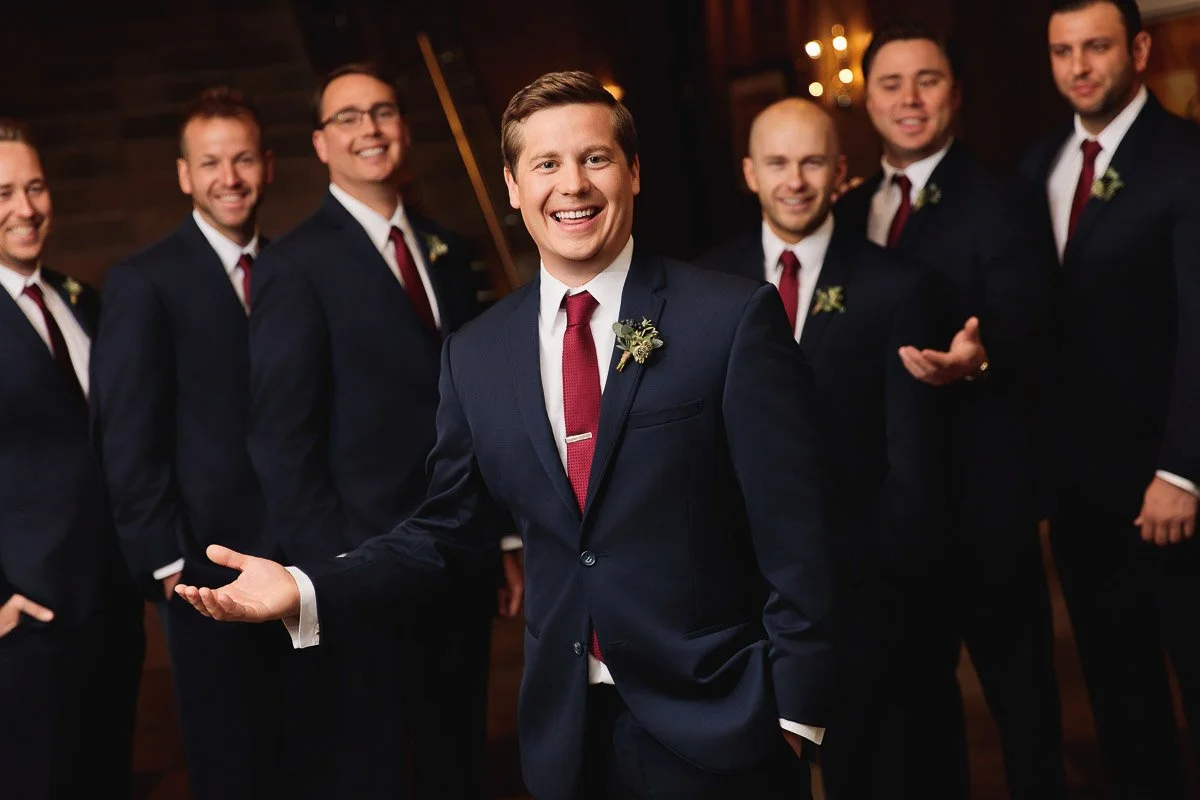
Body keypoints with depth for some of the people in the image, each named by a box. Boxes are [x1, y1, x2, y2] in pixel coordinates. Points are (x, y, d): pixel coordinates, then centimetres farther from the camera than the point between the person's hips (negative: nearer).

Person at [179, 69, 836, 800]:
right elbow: (450, 529, 9)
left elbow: (792, 529, -9)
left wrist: (794, 705, -9)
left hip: (717, 721, -4)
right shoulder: (476, 356, 4)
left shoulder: (735, 317, -9)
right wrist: (307, 590, -3)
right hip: (566, 731, 4)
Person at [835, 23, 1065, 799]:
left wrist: (975, 360, -40)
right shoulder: (851, 213, 10)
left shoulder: (1002, 203, -8)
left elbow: (1024, 335, -19)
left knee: (1018, 683, 4)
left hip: (981, 489, -6)